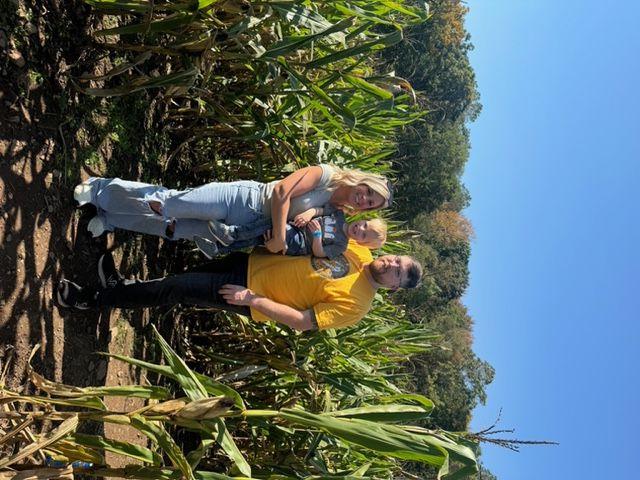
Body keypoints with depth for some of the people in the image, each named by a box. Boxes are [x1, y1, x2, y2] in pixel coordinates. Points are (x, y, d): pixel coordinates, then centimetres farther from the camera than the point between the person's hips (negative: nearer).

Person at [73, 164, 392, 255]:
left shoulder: (336, 213, 8)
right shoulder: (325, 175, -13)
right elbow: (282, 191, -22)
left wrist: (311, 213, -18)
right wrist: (279, 237, -27)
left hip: (245, 228, 5)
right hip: (244, 198, -5)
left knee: (175, 230, 2)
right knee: (168, 204, -10)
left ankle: (110, 219, 17)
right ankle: (100, 189, 12)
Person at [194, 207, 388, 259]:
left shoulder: (341, 246, -7)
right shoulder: (339, 216, 7)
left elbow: (318, 253, -12)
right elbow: (321, 208, 7)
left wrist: (317, 234, -24)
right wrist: (310, 212, -13)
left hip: (297, 244, -7)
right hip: (296, 228, 7)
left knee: (274, 223, -31)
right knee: (259, 237, -8)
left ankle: (231, 233, -32)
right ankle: (218, 248, -7)